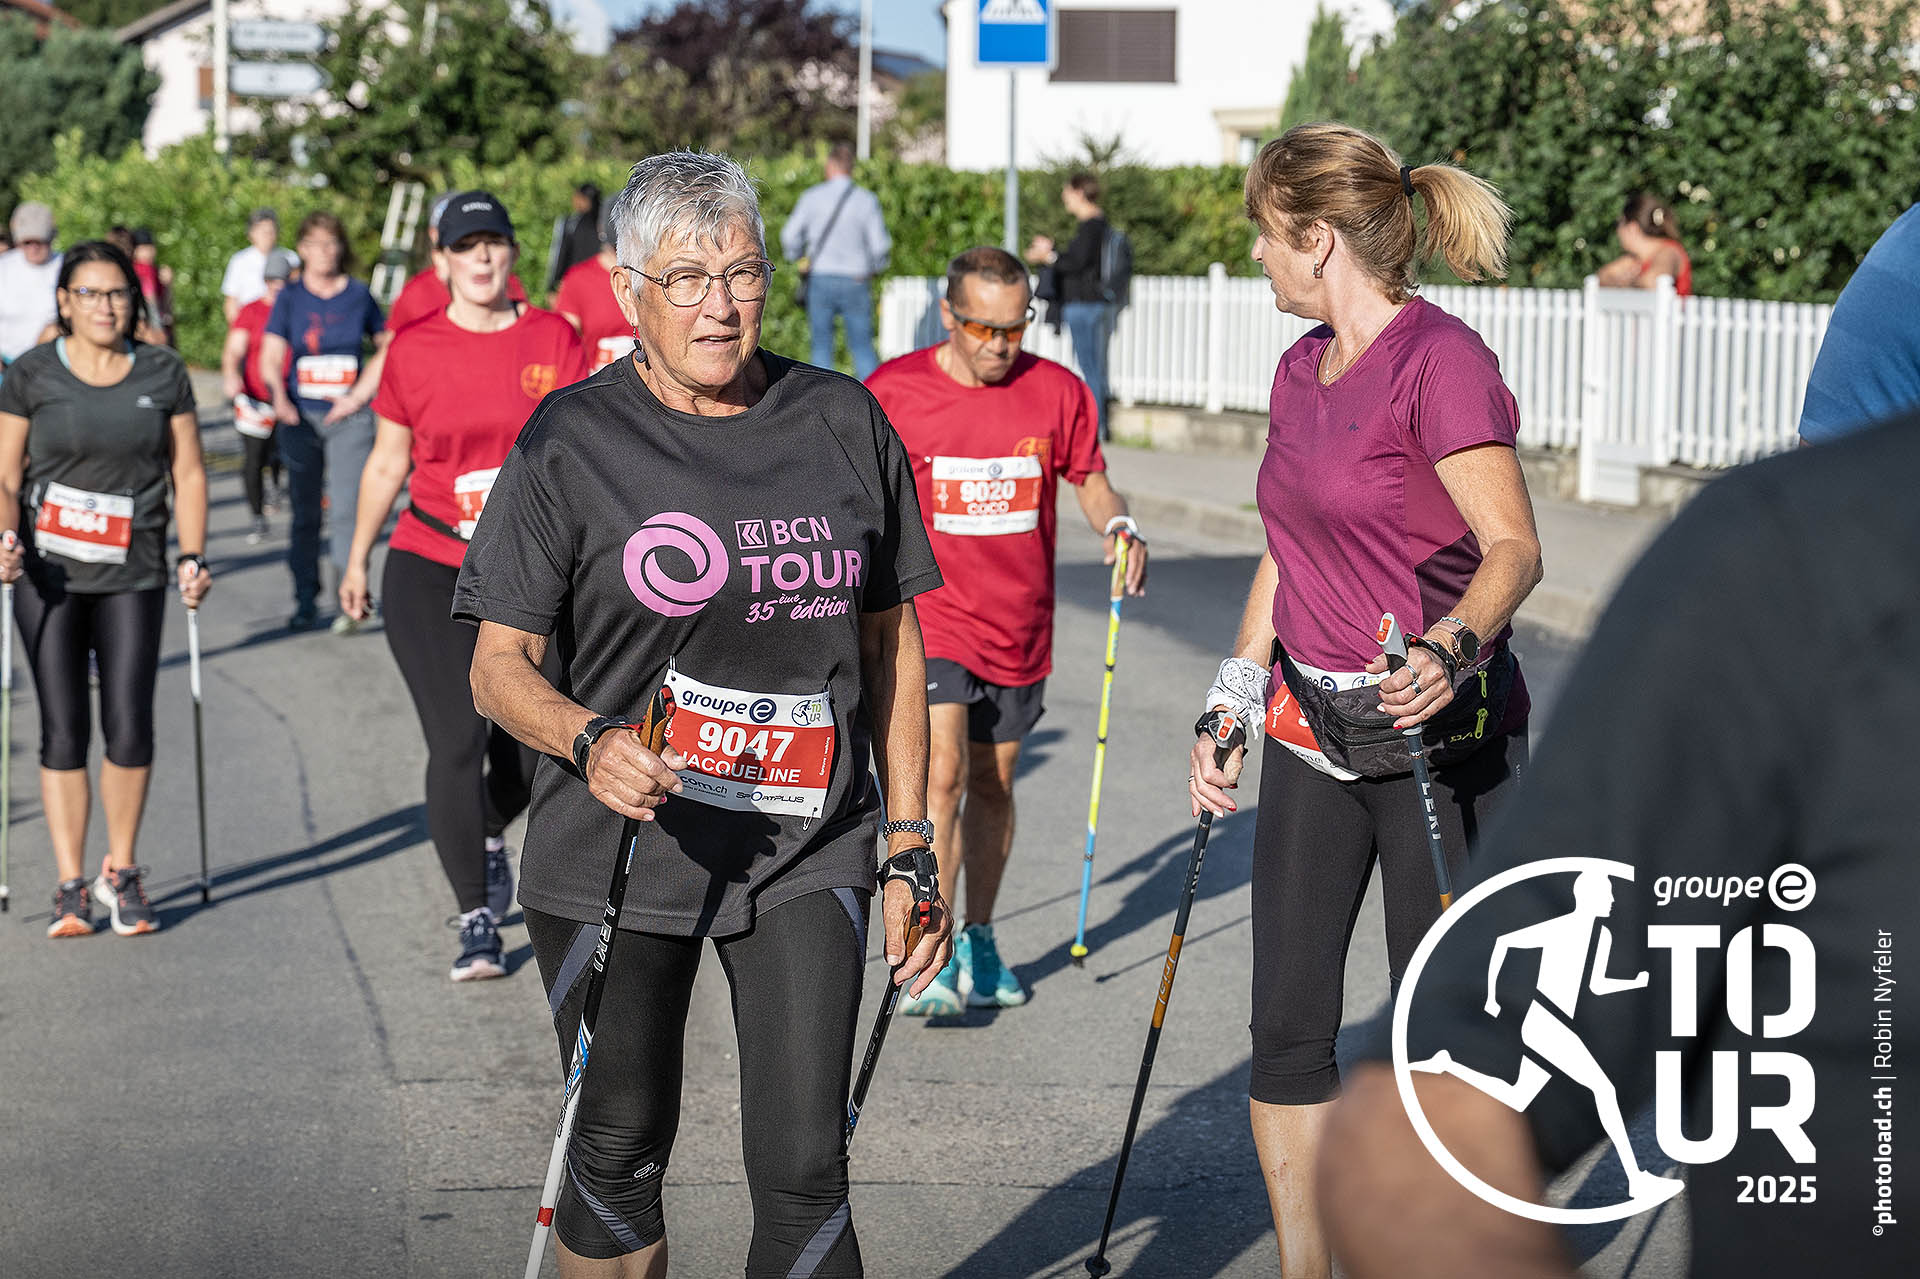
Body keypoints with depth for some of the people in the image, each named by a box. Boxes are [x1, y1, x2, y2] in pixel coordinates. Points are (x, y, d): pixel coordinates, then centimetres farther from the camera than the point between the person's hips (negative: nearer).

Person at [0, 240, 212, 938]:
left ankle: (120, 872, 13)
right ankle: (71, 886, 8)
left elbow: (187, 473, 9)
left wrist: (193, 556, -2)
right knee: (63, 730, -1)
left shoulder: (163, 374, 6)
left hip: (133, 576, 1)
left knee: (130, 724, -6)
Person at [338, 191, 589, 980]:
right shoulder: (414, 350, -2)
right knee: (458, 740, -9)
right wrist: (356, 560, 14)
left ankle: (489, 838, 44)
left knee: (533, 743, 10)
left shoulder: (555, 339, 0)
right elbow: (387, 464, 8)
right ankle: (477, 921, -2)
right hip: (429, 574, -2)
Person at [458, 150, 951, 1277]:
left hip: (808, 855, 1)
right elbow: (499, 665, -3)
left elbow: (891, 639, 11)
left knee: (805, 1172, -5)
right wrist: (590, 743, -24)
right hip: (619, 852, -1)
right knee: (618, 1160, 9)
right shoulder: (573, 441, -5)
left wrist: (909, 846, 8)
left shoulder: (844, 423, 4)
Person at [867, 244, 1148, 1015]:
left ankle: (979, 944, 28)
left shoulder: (1057, 392, -3)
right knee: (943, 772, -16)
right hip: (931, 616, -3)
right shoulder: (892, 392, -7)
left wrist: (1118, 525, -11)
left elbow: (1089, 477, 10)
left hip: (1019, 626, 3)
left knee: (994, 783, 13)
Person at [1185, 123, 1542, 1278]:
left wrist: (1453, 645, -38)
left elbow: (1514, 547, -20)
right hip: (1313, 736, 8)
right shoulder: (1303, 371, 11)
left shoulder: (1442, 360, -15)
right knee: (1289, 1027, 6)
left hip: (1440, 741, -7)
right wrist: (1231, 708, 16)